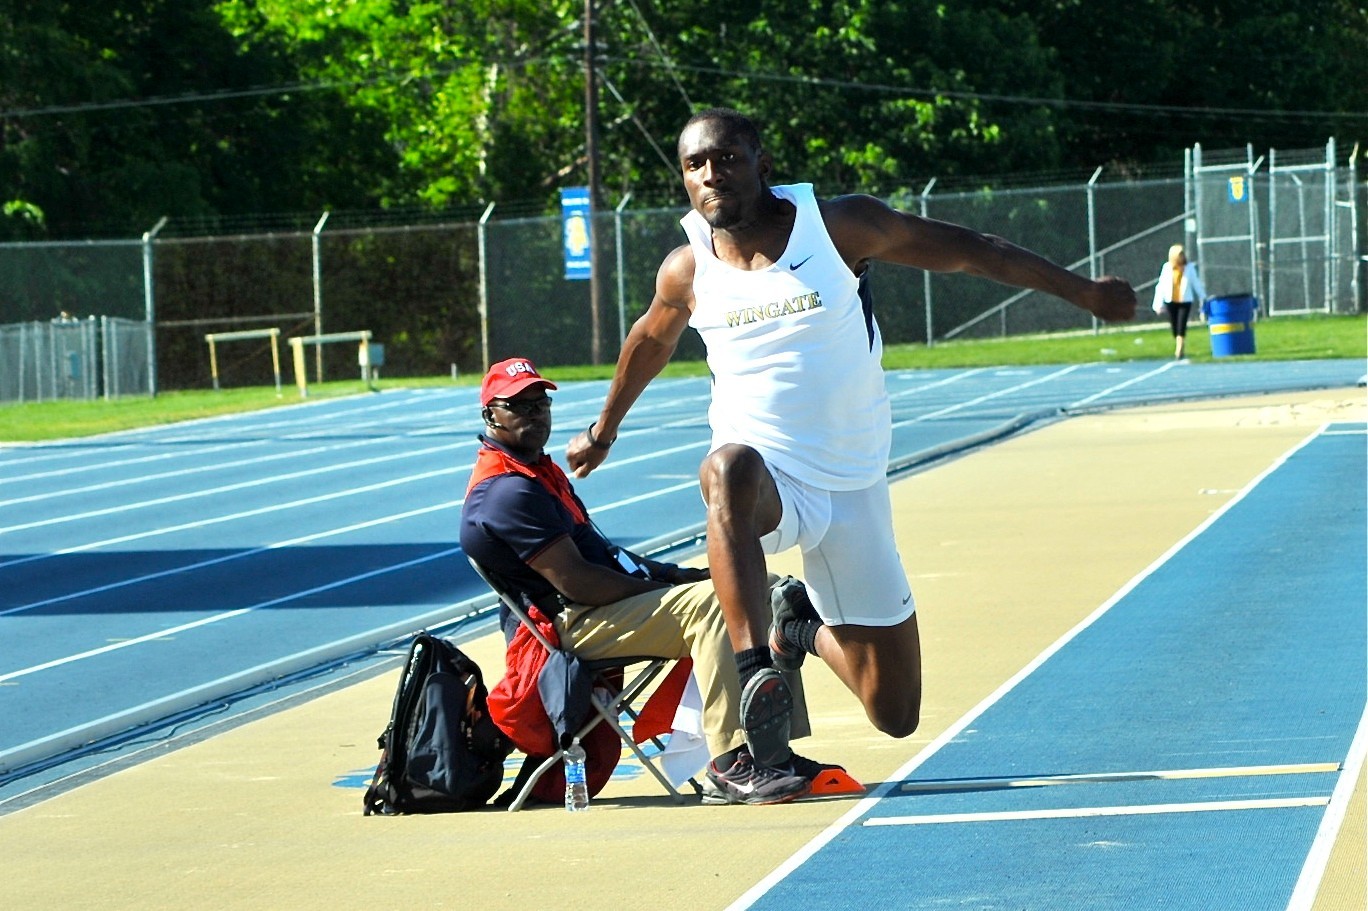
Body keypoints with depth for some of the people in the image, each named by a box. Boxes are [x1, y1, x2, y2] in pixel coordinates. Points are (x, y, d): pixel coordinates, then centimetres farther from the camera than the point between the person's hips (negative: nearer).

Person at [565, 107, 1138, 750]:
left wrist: (1082, 292, 9)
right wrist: (604, 429, 34)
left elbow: (963, 249, 2)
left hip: (852, 488, 1)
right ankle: (755, 668, -46)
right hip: (762, 479, -1)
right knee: (729, 469, -43)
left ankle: (804, 628, 35)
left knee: (896, 715, 3)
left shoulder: (840, 225, -8)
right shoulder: (687, 272, -2)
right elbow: (651, 340, 21)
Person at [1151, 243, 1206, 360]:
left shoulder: (1189, 268, -5)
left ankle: (1179, 352, -13)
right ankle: (1178, 348, 29)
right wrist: (1159, 304, 0)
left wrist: (1203, 300, 7)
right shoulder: (1167, 268, -4)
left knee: (1181, 327, -12)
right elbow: (1161, 286, 1)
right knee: (1174, 328, 9)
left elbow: (1197, 285, 4)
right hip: (1170, 302, 2)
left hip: (1185, 301, -2)